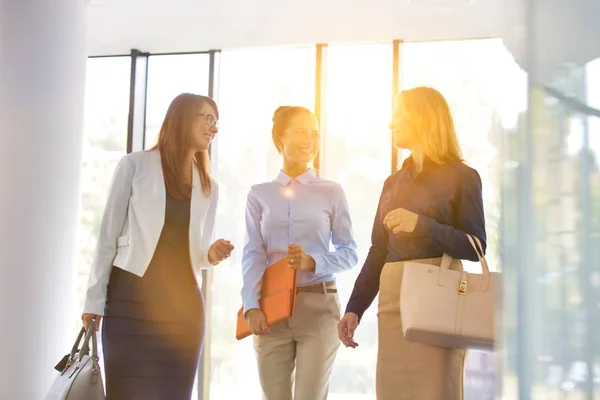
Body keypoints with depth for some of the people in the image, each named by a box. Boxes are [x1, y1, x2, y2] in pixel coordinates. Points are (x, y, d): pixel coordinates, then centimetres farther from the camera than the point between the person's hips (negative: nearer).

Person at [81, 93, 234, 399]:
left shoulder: (208, 187, 14)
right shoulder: (136, 165, 1)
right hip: (132, 297, -4)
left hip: (183, 305, 4)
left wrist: (212, 254, -8)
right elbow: (109, 235, -1)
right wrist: (95, 299, -5)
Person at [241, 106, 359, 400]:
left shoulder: (332, 192, 4)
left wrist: (313, 263, -14)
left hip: (319, 306, -1)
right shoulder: (259, 194, 6)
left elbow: (350, 253, 4)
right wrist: (252, 307, -12)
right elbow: (252, 254, 0)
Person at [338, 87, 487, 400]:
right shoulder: (393, 183, 16)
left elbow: (475, 247, -6)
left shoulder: (461, 176, 0)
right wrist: (355, 307, 7)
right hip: (392, 300, 6)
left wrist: (421, 225, -17)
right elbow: (378, 251, 14)